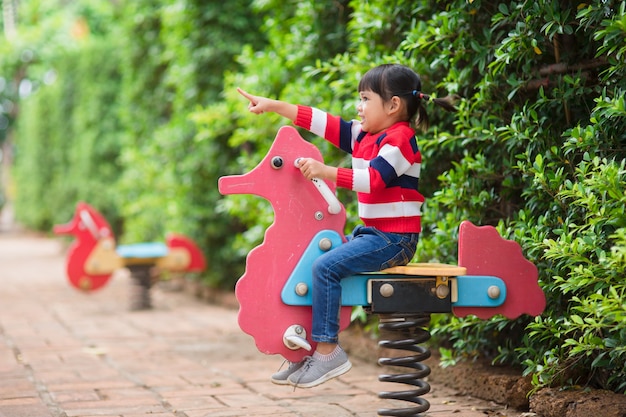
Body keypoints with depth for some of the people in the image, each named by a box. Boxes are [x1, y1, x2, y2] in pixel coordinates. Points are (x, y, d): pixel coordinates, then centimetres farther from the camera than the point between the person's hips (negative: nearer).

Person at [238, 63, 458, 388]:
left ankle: (328, 351, -18)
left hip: (394, 238, -10)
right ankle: (309, 351, 12)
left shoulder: (399, 139, -13)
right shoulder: (364, 136, 14)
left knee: (325, 266, -22)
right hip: (372, 233, 10)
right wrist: (273, 105, 11)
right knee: (314, 262, 10)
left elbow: (373, 178, -26)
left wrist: (325, 172, -31)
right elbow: (322, 122, 13)